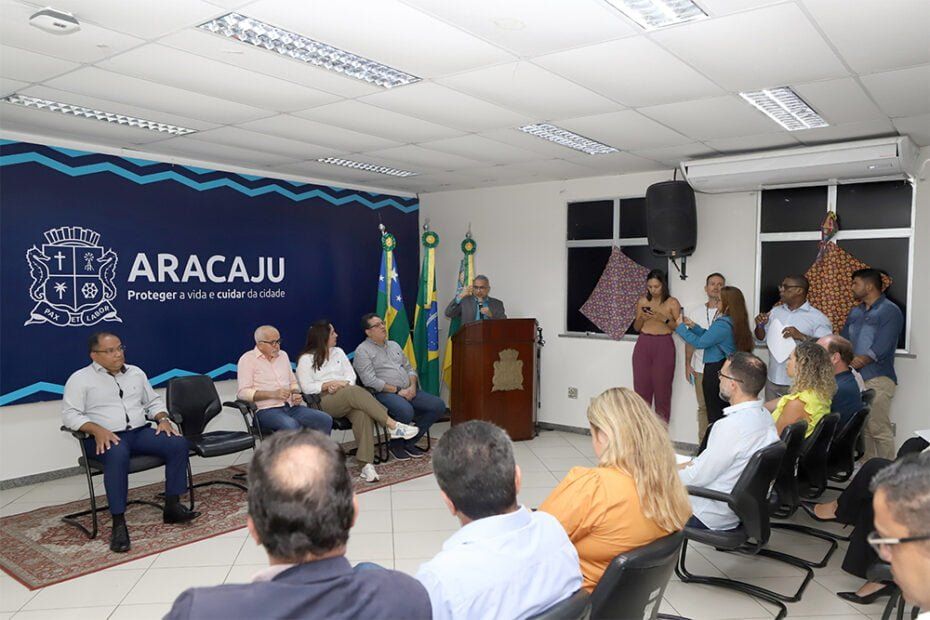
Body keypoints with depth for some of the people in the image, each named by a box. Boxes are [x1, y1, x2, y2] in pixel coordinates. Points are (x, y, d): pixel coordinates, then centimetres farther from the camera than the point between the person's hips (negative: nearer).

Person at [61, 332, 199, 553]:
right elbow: (70, 415, -5)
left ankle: (172, 506, -14)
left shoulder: (136, 373, 18)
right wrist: (97, 430, -20)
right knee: (118, 455, -40)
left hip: (140, 432, 5)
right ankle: (118, 524, -35)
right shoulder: (80, 379, 4)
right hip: (105, 438, -5)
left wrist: (163, 419, 3)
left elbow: (153, 402, 24)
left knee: (179, 443, -20)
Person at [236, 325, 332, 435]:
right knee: (291, 426, -37)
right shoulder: (247, 359, 1)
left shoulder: (283, 355, 19)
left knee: (326, 420, -18)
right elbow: (243, 392, -9)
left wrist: (296, 394, 4)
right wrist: (273, 394, -17)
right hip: (266, 410, -6)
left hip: (291, 406, 6)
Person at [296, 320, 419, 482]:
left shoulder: (338, 352, 25)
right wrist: (328, 385, -10)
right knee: (356, 392, -37)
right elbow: (306, 387, 2)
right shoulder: (306, 359, 11)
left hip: (348, 396, 4)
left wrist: (342, 384, -6)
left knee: (363, 414, -33)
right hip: (324, 401, -4)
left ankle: (366, 464, -42)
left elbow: (351, 376, 16)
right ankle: (393, 426, -39)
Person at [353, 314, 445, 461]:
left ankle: (410, 442, 1)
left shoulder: (394, 345, 22)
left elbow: (409, 368, 21)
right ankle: (396, 445, -6)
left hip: (408, 391, 7)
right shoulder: (362, 351, -2)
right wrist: (397, 391, -15)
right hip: (384, 394, -7)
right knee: (406, 410, -37)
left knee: (438, 405, -12)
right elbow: (370, 380, -13)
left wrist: (412, 386, -1)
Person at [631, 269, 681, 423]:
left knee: (662, 386, -3)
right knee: (641, 385, 1)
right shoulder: (642, 301, 9)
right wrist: (642, 318, -5)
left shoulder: (672, 303, 1)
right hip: (643, 344, 3)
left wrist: (664, 319, -15)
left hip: (664, 346, -3)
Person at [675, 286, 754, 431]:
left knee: (715, 414, 1)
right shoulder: (734, 322, 8)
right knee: (725, 413, 16)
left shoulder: (723, 324, -22)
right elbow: (710, 337, 17)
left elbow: (699, 343, -20)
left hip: (715, 372, -9)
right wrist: (693, 326, 12)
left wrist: (681, 327, -9)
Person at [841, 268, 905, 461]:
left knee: (879, 431, -6)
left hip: (877, 379, -7)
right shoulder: (856, 311, 20)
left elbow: (881, 349, -14)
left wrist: (855, 363, -11)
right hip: (854, 378, 7)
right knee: (861, 429, 11)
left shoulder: (890, 311, -4)